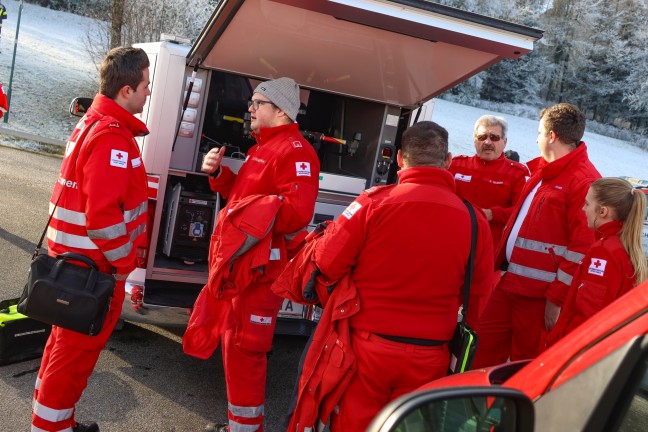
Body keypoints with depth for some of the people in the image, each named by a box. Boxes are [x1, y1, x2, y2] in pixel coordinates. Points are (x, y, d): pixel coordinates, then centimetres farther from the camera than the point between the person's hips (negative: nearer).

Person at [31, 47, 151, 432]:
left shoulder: (93, 123, 12)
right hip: (95, 263, -10)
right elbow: (103, 213, -28)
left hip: (76, 256, 10)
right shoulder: (113, 137, -21)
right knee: (77, 349, 3)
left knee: (68, 341, 21)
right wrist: (124, 262, -16)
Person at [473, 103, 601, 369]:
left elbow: (582, 248, -20)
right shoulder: (542, 171, 14)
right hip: (509, 284, 8)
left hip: (539, 295, -8)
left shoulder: (585, 181, -16)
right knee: (482, 352, 13)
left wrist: (557, 299, -18)